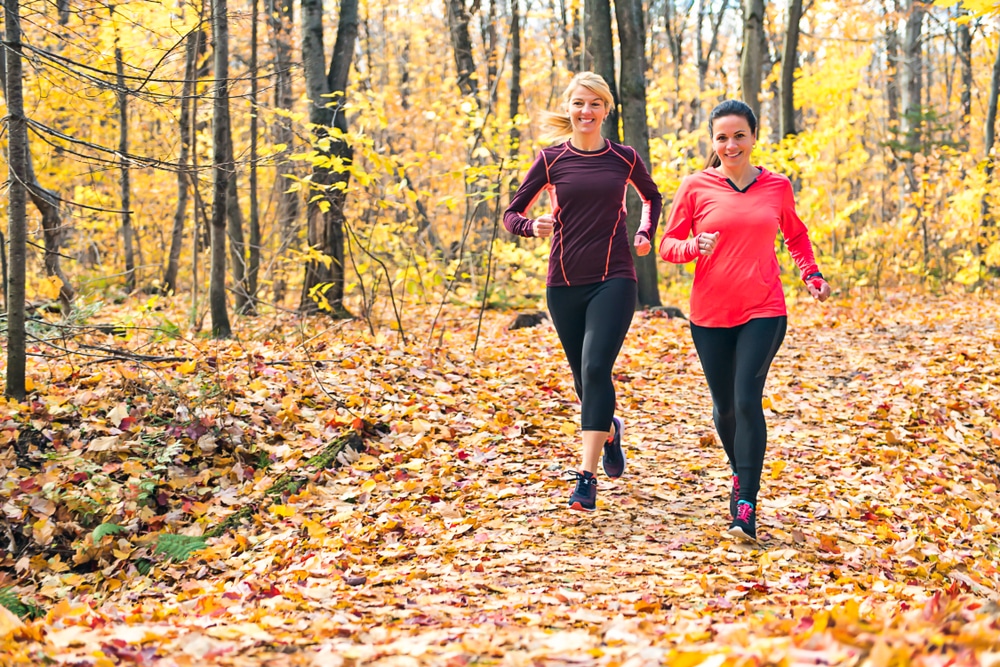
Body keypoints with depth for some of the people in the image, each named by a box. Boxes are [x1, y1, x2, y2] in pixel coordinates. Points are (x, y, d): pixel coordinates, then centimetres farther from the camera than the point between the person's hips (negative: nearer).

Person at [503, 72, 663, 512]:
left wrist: (645, 236, 6)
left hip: (613, 280, -2)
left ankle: (587, 477, -18)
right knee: (583, 376, 11)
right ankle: (609, 429, 45)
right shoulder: (551, 160, 2)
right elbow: (511, 214, 6)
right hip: (564, 283, 2)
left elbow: (652, 198, 24)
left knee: (596, 368, -19)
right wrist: (532, 226, -16)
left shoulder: (623, 158, 4)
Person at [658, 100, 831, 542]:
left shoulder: (777, 187, 5)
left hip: (763, 311, -1)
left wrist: (811, 276, 8)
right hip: (710, 313, 1)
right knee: (725, 407, 9)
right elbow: (668, 244, 3)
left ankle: (745, 507, -12)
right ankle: (741, 475, 38)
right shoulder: (696, 187, 0)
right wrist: (694, 247, -18)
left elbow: (796, 236, 23)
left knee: (747, 399, -15)